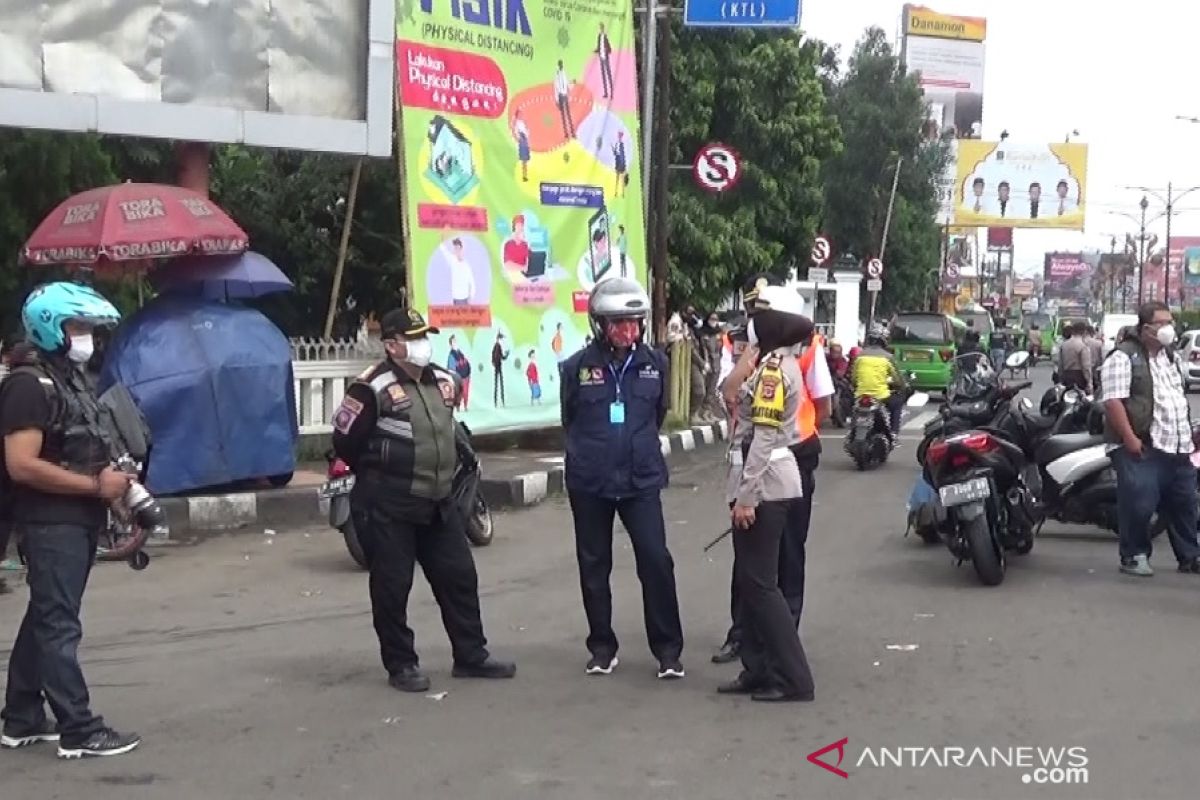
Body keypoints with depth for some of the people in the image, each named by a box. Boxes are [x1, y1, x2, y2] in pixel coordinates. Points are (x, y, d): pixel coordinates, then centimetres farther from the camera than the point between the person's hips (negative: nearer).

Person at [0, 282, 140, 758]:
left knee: (44, 621, 14)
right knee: (59, 626, -7)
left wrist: (114, 480, 6)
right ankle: (79, 730, -5)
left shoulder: (74, 380, 16)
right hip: (51, 524, -10)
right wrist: (95, 485, -19)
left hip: (80, 522, 10)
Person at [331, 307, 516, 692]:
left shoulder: (443, 382, 7)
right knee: (392, 586, 2)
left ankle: (470, 656, 20)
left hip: (438, 503, 7)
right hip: (387, 509, -7)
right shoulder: (373, 389, -16)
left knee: (459, 577, 9)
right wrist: (379, 475, 2)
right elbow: (345, 441, -9)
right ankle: (401, 665, 14)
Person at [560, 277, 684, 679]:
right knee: (594, 567, 10)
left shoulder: (654, 363, -4)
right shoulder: (578, 366, -8)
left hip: (642, 479, 0)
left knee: (656, 561, -6)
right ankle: (602, 645, 24)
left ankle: (668, 647, 6)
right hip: (589, 483, 0)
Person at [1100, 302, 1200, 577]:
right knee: (1139, 503, -8)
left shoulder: (1169, 356, 17)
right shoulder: (1124, 357, -10)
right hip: (1141, 447, -8)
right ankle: (1133, 556, 6)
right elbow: (1113, 400, -18)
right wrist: (1129, 438, -24)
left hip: (1177, 447, 8)